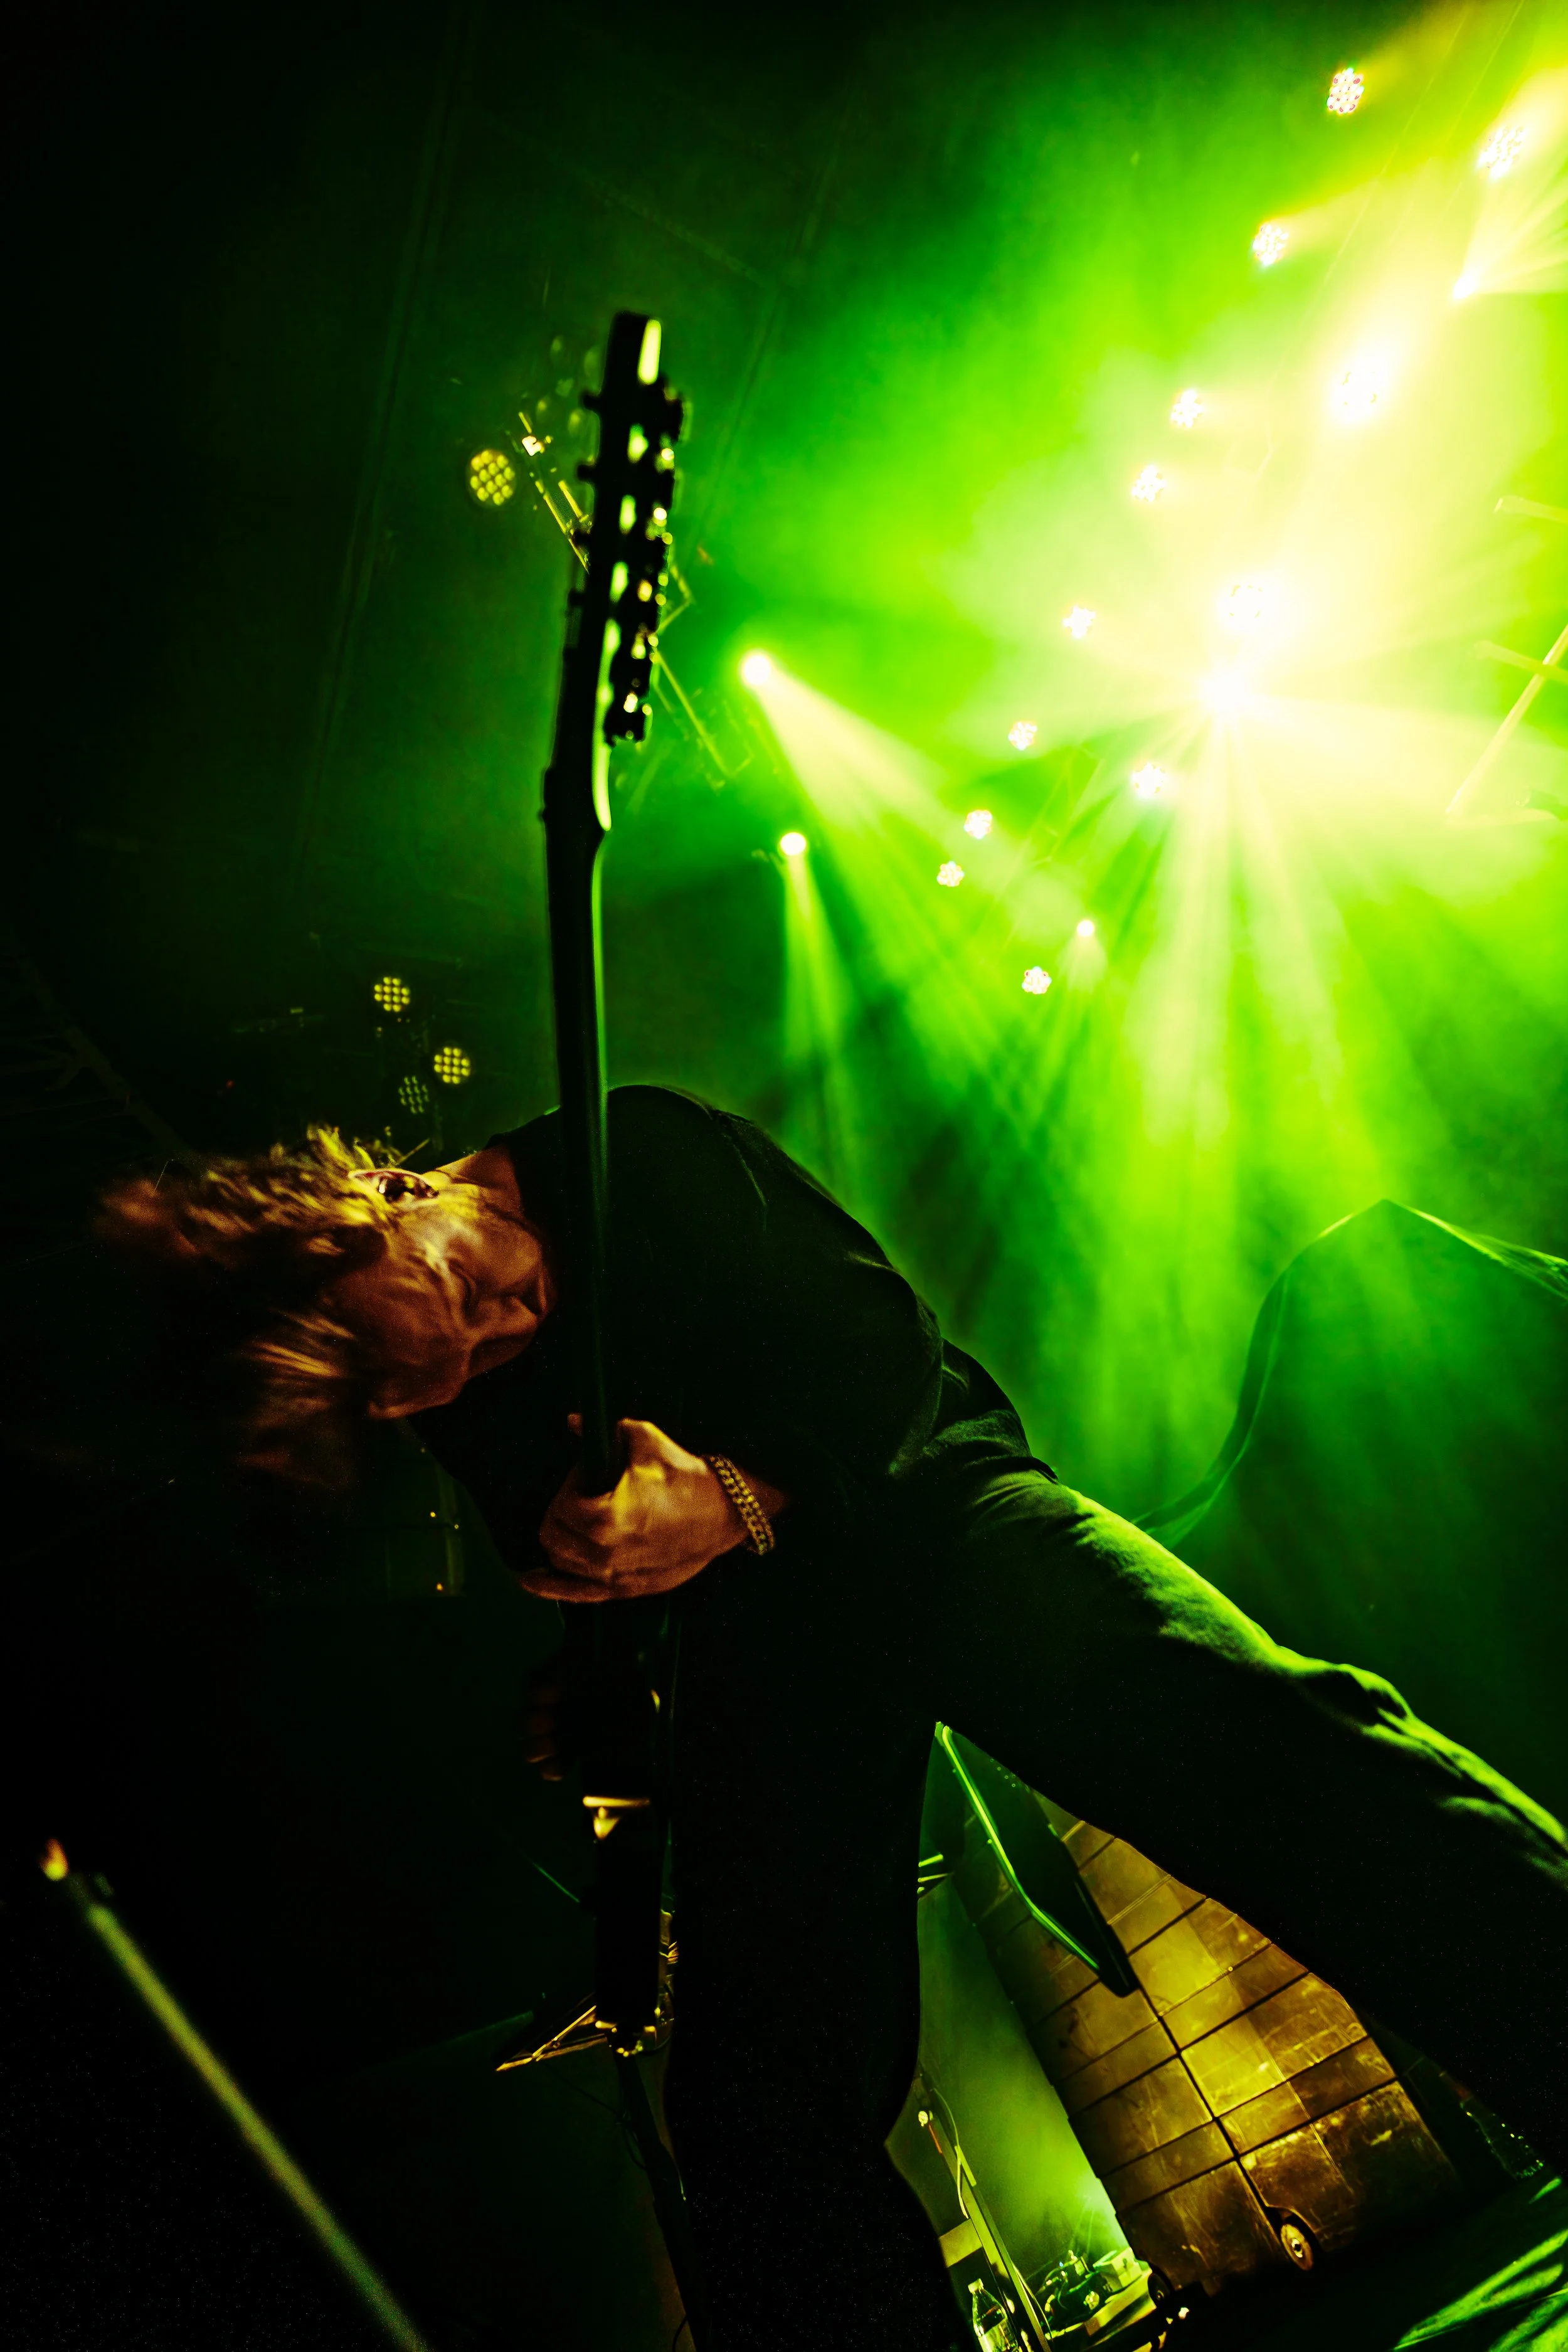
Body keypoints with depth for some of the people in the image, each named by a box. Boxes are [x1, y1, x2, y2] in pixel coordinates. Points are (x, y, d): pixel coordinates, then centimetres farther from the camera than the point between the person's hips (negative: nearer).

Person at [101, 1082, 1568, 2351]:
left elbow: (886, 1338, -8)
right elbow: (606, 1601, 14)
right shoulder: (468, 1419, 4)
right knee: (764, 2119, -13)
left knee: (1247, 1724, -29)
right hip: (751, 1626, 3)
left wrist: (742, 1500, -22)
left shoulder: (647, 1154, -3)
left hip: (915, 1493, -2)